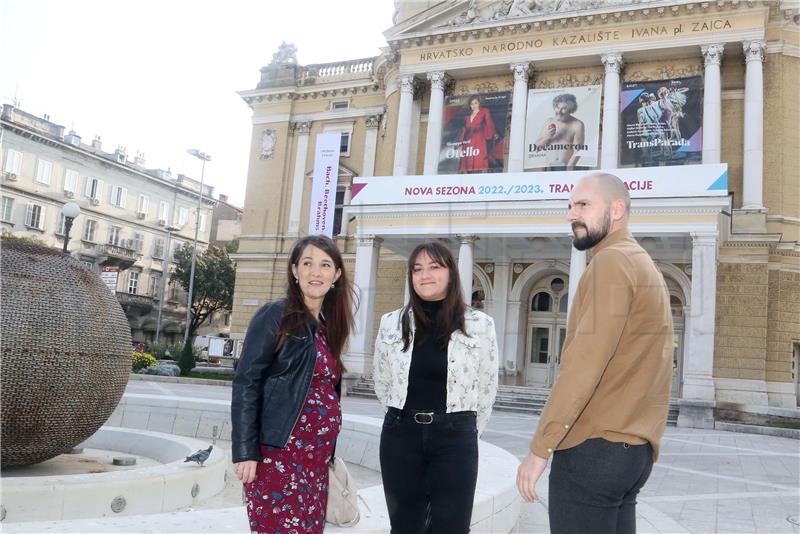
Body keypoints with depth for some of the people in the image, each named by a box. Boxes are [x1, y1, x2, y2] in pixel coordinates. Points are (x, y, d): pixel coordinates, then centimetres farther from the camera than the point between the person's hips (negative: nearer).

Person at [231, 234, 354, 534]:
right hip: (279, 455, -6)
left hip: (317, 459, 7)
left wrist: (327, 452, 14)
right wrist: (245, 451, -16)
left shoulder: (329, 326, 12)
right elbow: (246, 384, -10)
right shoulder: (275, 316, -6)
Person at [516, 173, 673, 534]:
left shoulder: (611, 261, -12)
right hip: (633, 449, 10)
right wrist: (642, 449, 20)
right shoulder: (645, 266, 18)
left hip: (594, 446, -9)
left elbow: (585, 362, -20)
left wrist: (540, 447, -16)